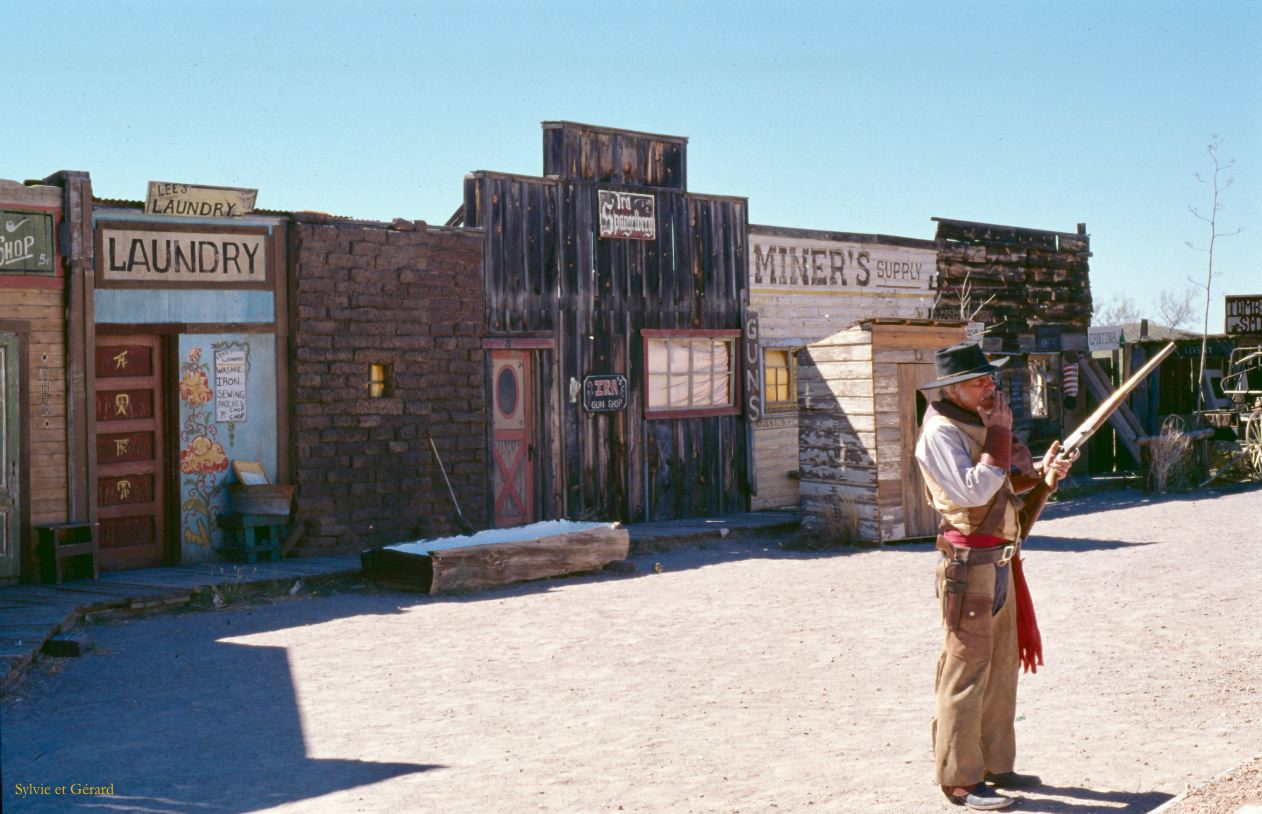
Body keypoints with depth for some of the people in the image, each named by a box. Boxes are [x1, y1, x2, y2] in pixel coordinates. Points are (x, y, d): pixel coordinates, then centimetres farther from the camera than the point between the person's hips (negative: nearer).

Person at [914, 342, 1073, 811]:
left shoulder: (982, 423, 15)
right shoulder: (941, 433, -14)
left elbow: (1013, 481, 16)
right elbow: (973, 491, -24)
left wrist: (1043, 473, -4)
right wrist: (999, 436, -20)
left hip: (1001, 562, 10)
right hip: (970, 564, -10)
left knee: (1003, 667, 16)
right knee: (967, 671, -5)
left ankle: (994, 765, 27)